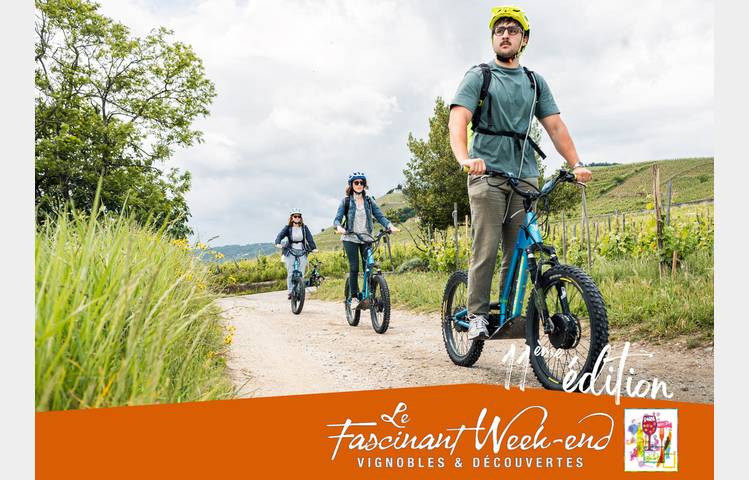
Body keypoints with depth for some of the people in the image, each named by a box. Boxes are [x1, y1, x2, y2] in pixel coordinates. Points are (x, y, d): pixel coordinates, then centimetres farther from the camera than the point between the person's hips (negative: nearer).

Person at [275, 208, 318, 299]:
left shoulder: (304, 227, 3)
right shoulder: (288, 227, 0)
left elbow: (309, 238, -6)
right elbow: (280, 235, -13)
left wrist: (313, 248, -21)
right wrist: (278, 243, -34)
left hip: (302, 252, 1)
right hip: (290, 252, -1)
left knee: (301, 274, -4)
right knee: (290, 273, -7)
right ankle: (290, 292, 0)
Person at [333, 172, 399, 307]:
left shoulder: (369, 201, 8)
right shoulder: (346, 201, 1)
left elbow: (379, 216, 0)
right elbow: (337, 219, -5)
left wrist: (390, 225, -19)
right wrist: (339, 227, -29)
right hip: (350, 238, -2)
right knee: (354, 268, -7)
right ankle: (354, 297, 2)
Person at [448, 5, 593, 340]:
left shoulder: (535, 82, 19)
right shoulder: (478, 76, 7)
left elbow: (555, 126, 13)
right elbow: (458, 118, -9)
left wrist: (576, 164, -2)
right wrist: (464, 158, -28)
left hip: (525, 177, 4)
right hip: (487, 174, -3)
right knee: (486, 249, -10)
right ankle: (477, 315, -1)